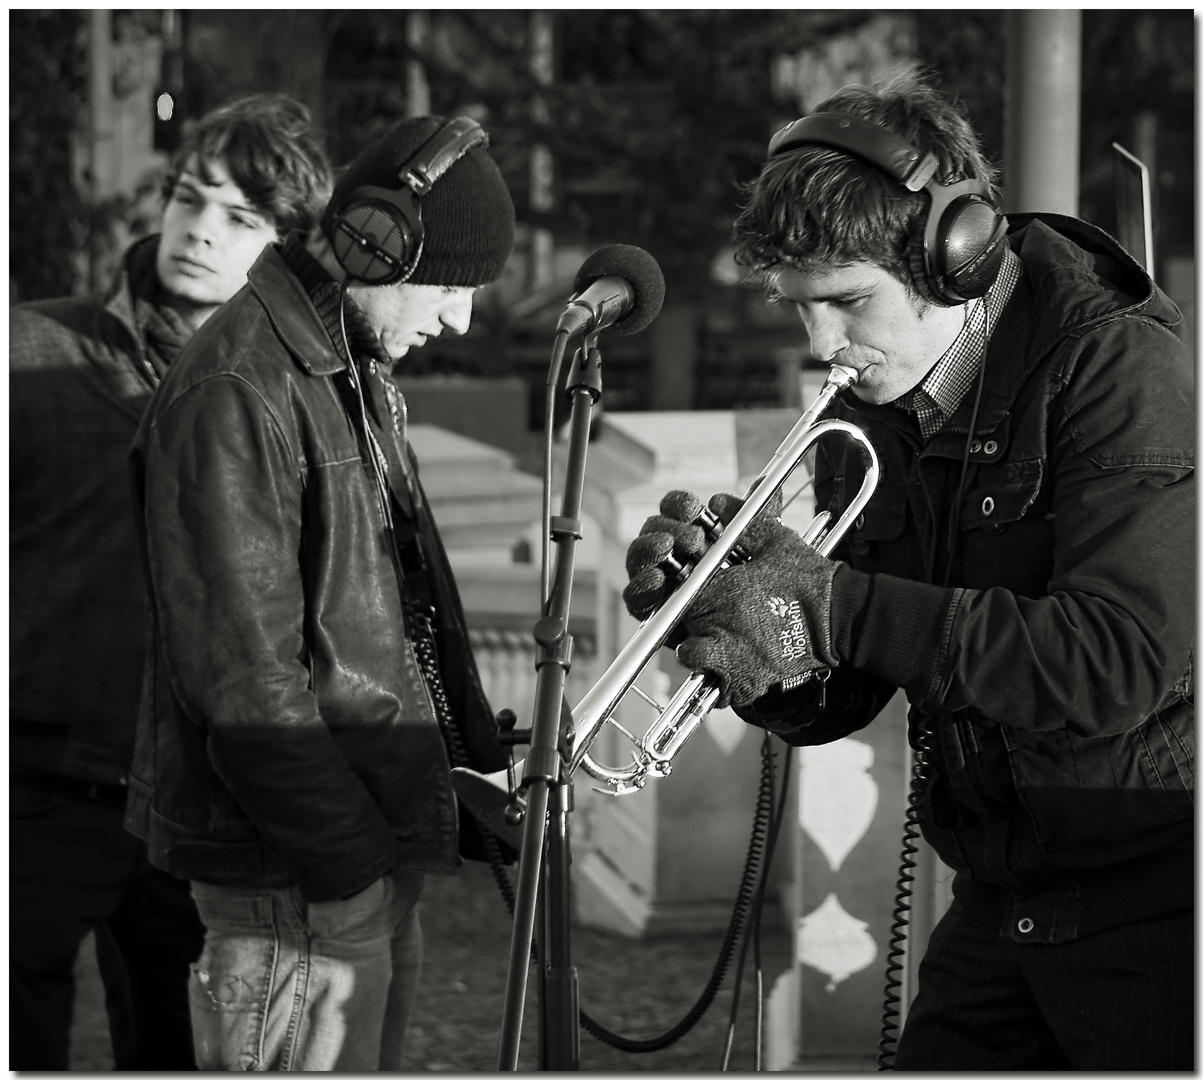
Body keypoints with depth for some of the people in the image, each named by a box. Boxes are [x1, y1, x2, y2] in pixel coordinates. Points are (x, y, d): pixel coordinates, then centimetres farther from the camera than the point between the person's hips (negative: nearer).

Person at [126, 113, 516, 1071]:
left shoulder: (361, 371, 14)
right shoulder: (235, 397, -19)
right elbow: (245, 670, -22)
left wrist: (474, 759, 16)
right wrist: (348, 847, -20)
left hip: (374, 828, 10)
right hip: (296, 879, -10)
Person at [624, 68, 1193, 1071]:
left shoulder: (1113, 366, -16)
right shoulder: (868, 425, 5)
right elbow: (829, 707, 8)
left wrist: (835, 606, -26)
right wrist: (731, 636, -14)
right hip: (1001, 902, 6)